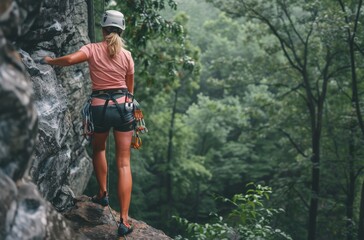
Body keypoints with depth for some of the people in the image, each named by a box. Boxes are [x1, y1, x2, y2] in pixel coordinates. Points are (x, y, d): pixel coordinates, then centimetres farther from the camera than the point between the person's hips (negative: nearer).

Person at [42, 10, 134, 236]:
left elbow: (70, 59, -19)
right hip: (123, 107, 1)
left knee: (99, 149, 32)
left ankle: (103, 193, 33)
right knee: (124, 164, 1)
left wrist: (50, 60, 0)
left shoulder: (93, 49, -1)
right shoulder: (126, 55, 5)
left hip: (100, 107, 0)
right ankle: (124, 220, -3)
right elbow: (130, 88, 11)